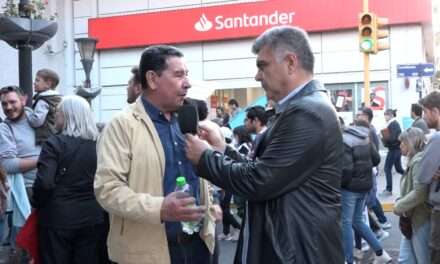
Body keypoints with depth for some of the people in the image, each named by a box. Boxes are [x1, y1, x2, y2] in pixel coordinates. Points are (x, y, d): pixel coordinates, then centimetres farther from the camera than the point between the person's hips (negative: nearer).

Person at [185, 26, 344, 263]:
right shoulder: (303, 108, 10)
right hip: (284, 243, 9)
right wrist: (222, 150, 2)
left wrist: (205, 157, -9)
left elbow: (258, 183, -22)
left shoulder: (307, 113, -21)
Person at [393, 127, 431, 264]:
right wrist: (400, 202, -2)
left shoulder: (419, 161, -18)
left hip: (420, 220, -9)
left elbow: (419, 193, -27)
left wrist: (399, 207, -16)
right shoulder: (413, 160, 13)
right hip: (412, 219, 9)